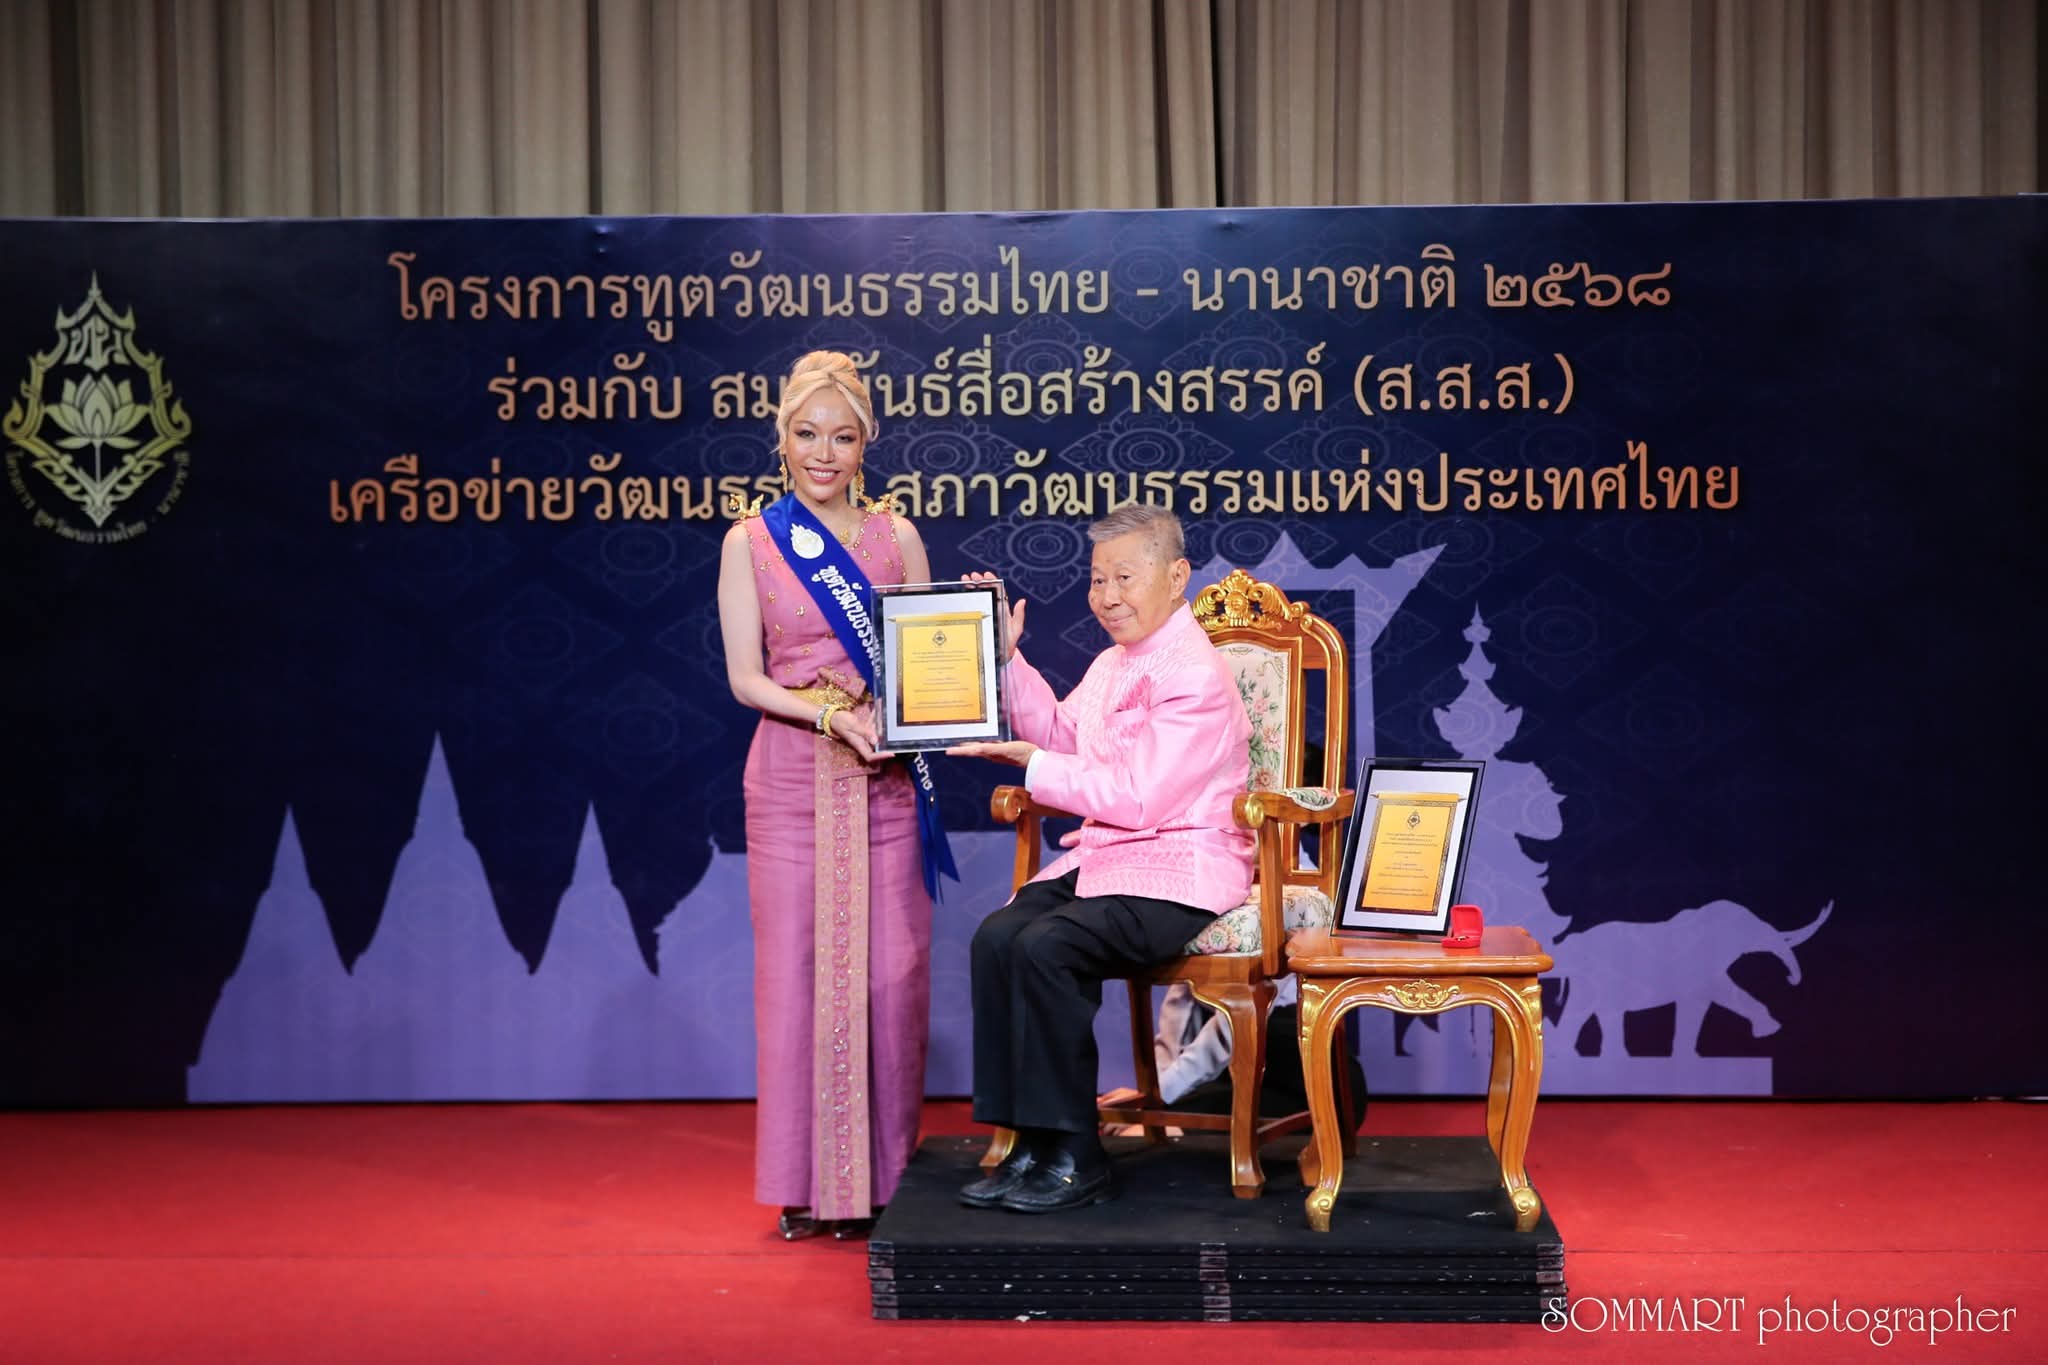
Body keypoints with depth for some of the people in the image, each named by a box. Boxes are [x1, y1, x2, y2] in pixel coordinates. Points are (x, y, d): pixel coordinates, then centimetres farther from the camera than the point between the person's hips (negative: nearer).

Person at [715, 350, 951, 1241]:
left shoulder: (897, 538, 8)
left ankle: (885, 1174, 14)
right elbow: (745, 677, -2)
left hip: (883, 780, 1)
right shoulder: (751, 541, 3)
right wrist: (831, 715, -16)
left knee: (888, 968, 1)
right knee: (797, 967, 1)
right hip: (792, 775, -1)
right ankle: (807, 1182, 12)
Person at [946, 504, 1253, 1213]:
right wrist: (1008, 657, 15)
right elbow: (1060, 734, 25)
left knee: (1044, 948, -28)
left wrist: (1031, 764, -16)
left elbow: (1138, 800, -19)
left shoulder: (1196, 675, -14)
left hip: (1178, 873, -8)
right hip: (1104, 857, 9)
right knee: (996, 936, -17)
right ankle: (1032, 1144, -11)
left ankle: (1075, 1160, -16)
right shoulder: (1113, 662, 15)